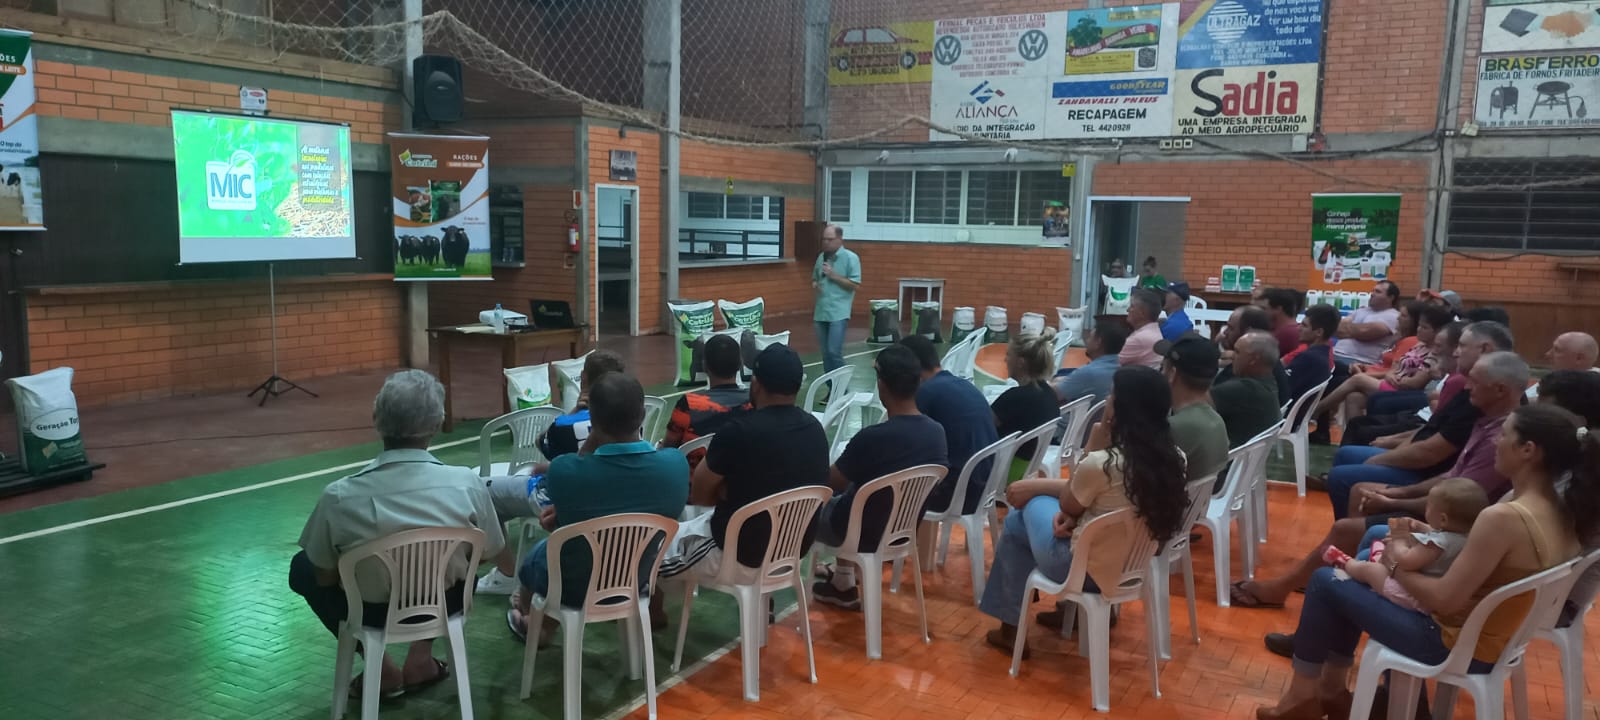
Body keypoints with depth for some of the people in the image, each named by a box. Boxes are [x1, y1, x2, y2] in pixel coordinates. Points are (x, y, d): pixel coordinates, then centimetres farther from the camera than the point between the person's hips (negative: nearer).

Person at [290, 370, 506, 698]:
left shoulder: (340, 495, -24)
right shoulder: (467, 483, -22)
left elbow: (325, 577, -8)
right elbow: (487, 555, -5)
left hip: (373, 611, -1)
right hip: (445, 600, 2)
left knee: (302, 568, 27)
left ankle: (381, 669, 18)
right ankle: (421, 657, 23)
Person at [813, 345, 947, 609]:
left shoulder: (872, 437, -32)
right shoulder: (937, 432, -13)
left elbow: (832, 484, -15)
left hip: (866, 534, -6)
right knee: (847, 492, 30)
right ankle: (843, 580, 32)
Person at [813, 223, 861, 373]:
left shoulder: (850, 258, -6)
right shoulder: (821, 257, 12)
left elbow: (854, 285, -11)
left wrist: (833, 275, -15)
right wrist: (815, 284, 1)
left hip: (838, 313, -6)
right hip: (821, 312, 6)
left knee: (834, 352, -11)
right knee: (825, 353, 10)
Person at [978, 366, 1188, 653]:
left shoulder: (1101, 464, -31)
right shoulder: (1174, 459, -8)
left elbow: (1067, 506, -9)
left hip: (1085, 570, -7)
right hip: (1136, 563, 7)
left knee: (1017, 521, 21)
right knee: (1019, 519, 22)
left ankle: (1011, 628, 29)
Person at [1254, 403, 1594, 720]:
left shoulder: (1503, 517, -30)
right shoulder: (1562, 510, -2)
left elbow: (1445, 599, -26)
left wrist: (1393, 570, -9)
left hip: (1457, 645, -9)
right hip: (1495, 639, 9)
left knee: (1325, 582, 1)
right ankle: (1331, 688, 26)